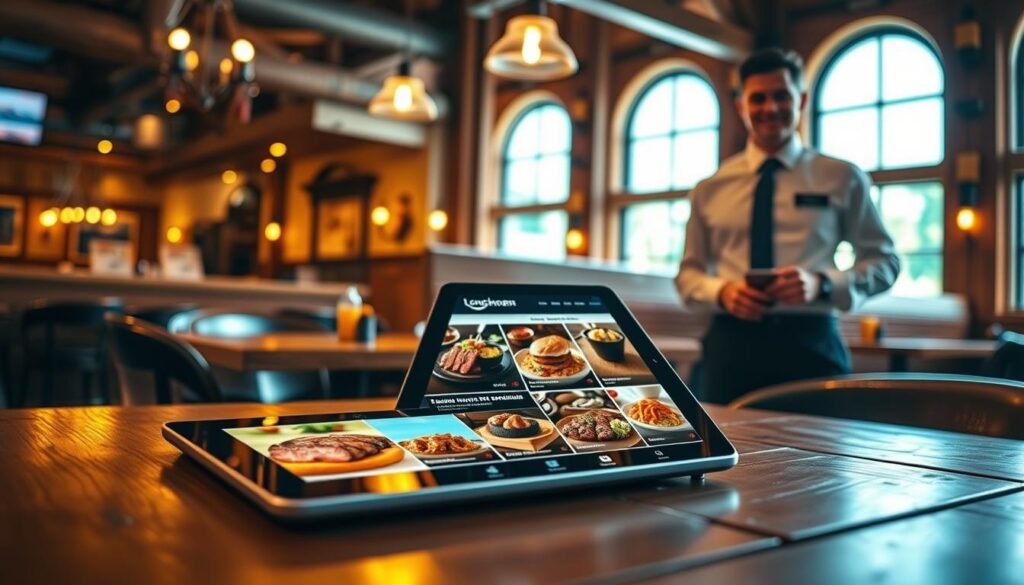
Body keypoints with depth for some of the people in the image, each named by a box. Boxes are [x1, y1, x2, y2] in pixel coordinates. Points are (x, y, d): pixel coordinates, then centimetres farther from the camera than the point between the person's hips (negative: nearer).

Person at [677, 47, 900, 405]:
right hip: (730, 344, 1)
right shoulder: (710, 189, 11)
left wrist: (822, 283, -11)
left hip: (810, 343, -1)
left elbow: (884, 261, 9)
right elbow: (689, 273, 15)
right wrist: (721, 291, -9)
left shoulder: (842, 178, 8)